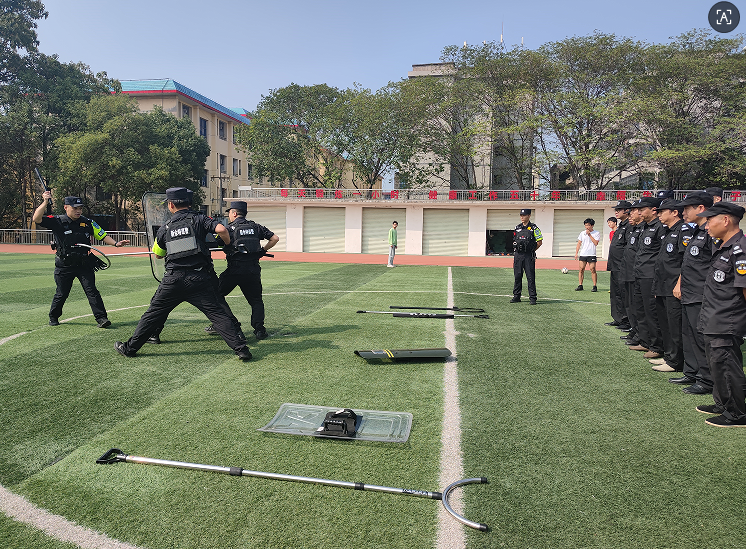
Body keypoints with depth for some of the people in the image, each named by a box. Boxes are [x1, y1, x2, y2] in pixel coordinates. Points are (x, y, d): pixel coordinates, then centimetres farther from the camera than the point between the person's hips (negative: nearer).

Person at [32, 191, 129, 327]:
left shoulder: (88, 223, 2)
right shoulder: (57, 222, -4)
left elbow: (102, 236, 7)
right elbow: (36, 219, -15)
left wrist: (115, 243, -10)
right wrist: (45, 202, -23)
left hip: (84, 264, 1)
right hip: (64, 266, -1)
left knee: (92, 290, -6)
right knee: (61, 294, 8)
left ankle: (102, 318, -7)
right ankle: (53, 317, 30)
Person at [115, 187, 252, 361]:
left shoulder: (165, 228, 11)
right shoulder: (199, 219, 3)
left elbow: (158, 255, 23)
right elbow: (221, 229, -14)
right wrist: (228, 244, 6)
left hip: (173, 279, 2)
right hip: (200, 279, -2)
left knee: (154, 313, 15)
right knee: (219, 313, -2)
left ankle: (130, 347, 26)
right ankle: (241, 348, -8)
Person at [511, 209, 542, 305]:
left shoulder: (534, 228, -2)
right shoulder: (517, 227, 12)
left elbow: (539, 242, 0)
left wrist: (531, 250, -1)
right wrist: (517, 249, 9)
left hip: (529, 256, -4)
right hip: (517, 255, 5)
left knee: (530, 277, -3)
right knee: (517, 276, 7)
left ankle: (532, 298, 2)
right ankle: (516, 296, 15)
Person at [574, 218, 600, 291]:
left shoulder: (597, 233, 1)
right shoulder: (582, 233, 11)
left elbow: (596, 243, -11)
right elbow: (579, 243, 14)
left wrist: (589, 234, -10)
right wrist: (576, 253, 7)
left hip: (591, 255, -3)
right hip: (582, 254, 3)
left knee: (593, 270, -5)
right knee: (581, 269, 0)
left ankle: (594, 286, 1)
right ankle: (580, 286, 6)